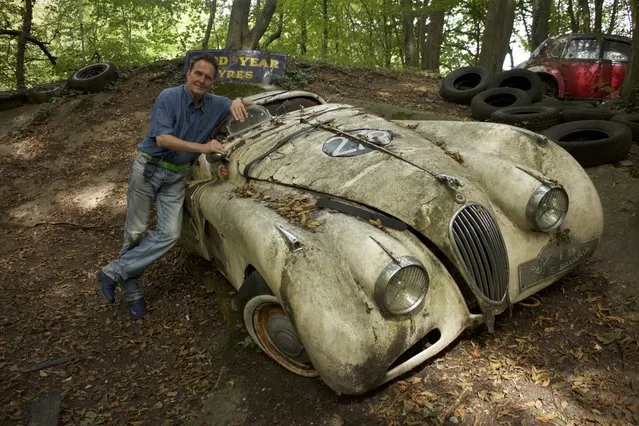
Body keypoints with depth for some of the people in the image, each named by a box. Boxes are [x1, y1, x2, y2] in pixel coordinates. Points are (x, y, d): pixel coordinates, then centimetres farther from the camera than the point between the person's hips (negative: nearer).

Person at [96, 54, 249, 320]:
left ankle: (113, 273, 2)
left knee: (169, 234, -9)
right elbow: (162, 138, -21)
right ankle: (131, 290, 19)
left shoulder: (214, 104, 2)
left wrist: (237, 102, -10)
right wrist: (203, 147, -26)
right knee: (136, 233, 3)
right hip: (148, 168, -4)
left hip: (176, 177, 4)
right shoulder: (169, 98, -11)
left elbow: (240, 107, 16)